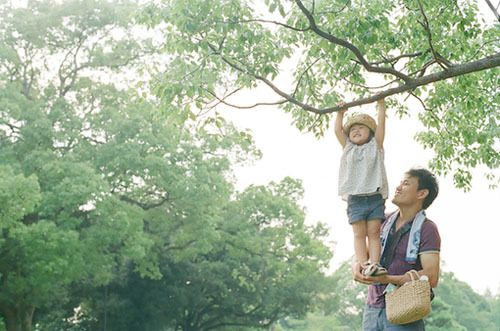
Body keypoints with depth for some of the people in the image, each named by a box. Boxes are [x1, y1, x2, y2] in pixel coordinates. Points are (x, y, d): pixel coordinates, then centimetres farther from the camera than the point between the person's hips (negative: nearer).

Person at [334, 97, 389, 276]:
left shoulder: (375, 146, 16)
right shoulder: (348, 149, 21)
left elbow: (381, 124, 10)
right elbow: (337, 130, 19)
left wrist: (381, 105, 12)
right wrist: (340, 113, 27)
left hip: (375, 196, -1)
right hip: (355, 199, 2)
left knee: (374, 233, -7)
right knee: (359, 234, -7)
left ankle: (375, 264, -13)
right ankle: (365, 265, -13)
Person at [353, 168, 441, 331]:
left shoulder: (427, 229, -6)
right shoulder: (385, 221, 13)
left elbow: (431, 277, -16)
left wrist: (387, 279, -25)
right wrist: (356, 268, -10)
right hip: (372, 310, 5)